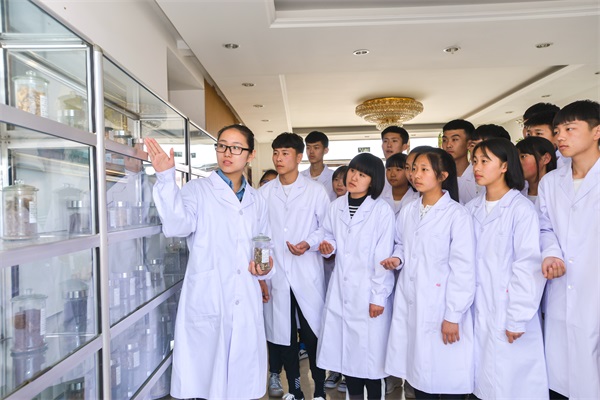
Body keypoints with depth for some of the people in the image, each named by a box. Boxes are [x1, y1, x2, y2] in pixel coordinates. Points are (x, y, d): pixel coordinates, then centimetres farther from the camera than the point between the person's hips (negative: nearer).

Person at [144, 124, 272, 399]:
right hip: (206, 303, -3)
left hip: (246, 304, 4)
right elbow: (176, 225, -18)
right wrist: (166, 178, -27)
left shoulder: (255, 200, 14)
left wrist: (266, 266, 3)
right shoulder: (197, 190, 1)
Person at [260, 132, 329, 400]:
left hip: (307, 274, -2)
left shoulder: (316, 190, -1)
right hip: (276, 274, 3)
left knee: (312, 334, 2)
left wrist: (309, 244, -16)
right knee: (282, 334, 11)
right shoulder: (264, 192, 6)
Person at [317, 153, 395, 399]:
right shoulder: (336, 207, 4)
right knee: (344, 349, 13)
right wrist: (327, 247, -6)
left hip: (369, 291, -4)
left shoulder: (382, 210, -10)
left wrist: (379, 296, -11)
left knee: (370, 351, 6)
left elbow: (384, 257, -10)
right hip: (340, 289, 5)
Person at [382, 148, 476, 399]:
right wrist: (397, 259, -2)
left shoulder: (457, 215, -11)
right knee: (417, 371, 15)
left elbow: (463, 270, -12)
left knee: (447, 376, 4)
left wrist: (453, 315, -13)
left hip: (440, 306, -5)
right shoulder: (408, 212, 7)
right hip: (409, 303, 5)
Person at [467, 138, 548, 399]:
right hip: (476, 310, 5)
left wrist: (517, 319, -13)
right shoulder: (472, 209, 6)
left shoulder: (522, 209, -11)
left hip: (507, 312, -5)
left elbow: (528, 267, -13)